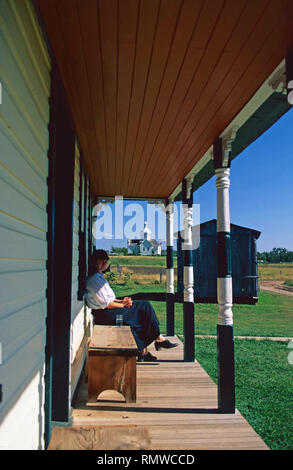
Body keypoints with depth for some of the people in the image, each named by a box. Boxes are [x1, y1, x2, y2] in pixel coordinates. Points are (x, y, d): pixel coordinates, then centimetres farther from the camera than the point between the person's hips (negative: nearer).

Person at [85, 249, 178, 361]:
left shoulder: (99, 276, 17)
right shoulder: (94, 279, -16)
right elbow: (106, 304, -18)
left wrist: (121, 301, 5)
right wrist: (122, 304, -7)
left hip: (107, 311, 10)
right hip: (105, 315, -10)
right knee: (145, 307, -9)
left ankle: (142, 351, -2)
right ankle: (159, 339, 4)